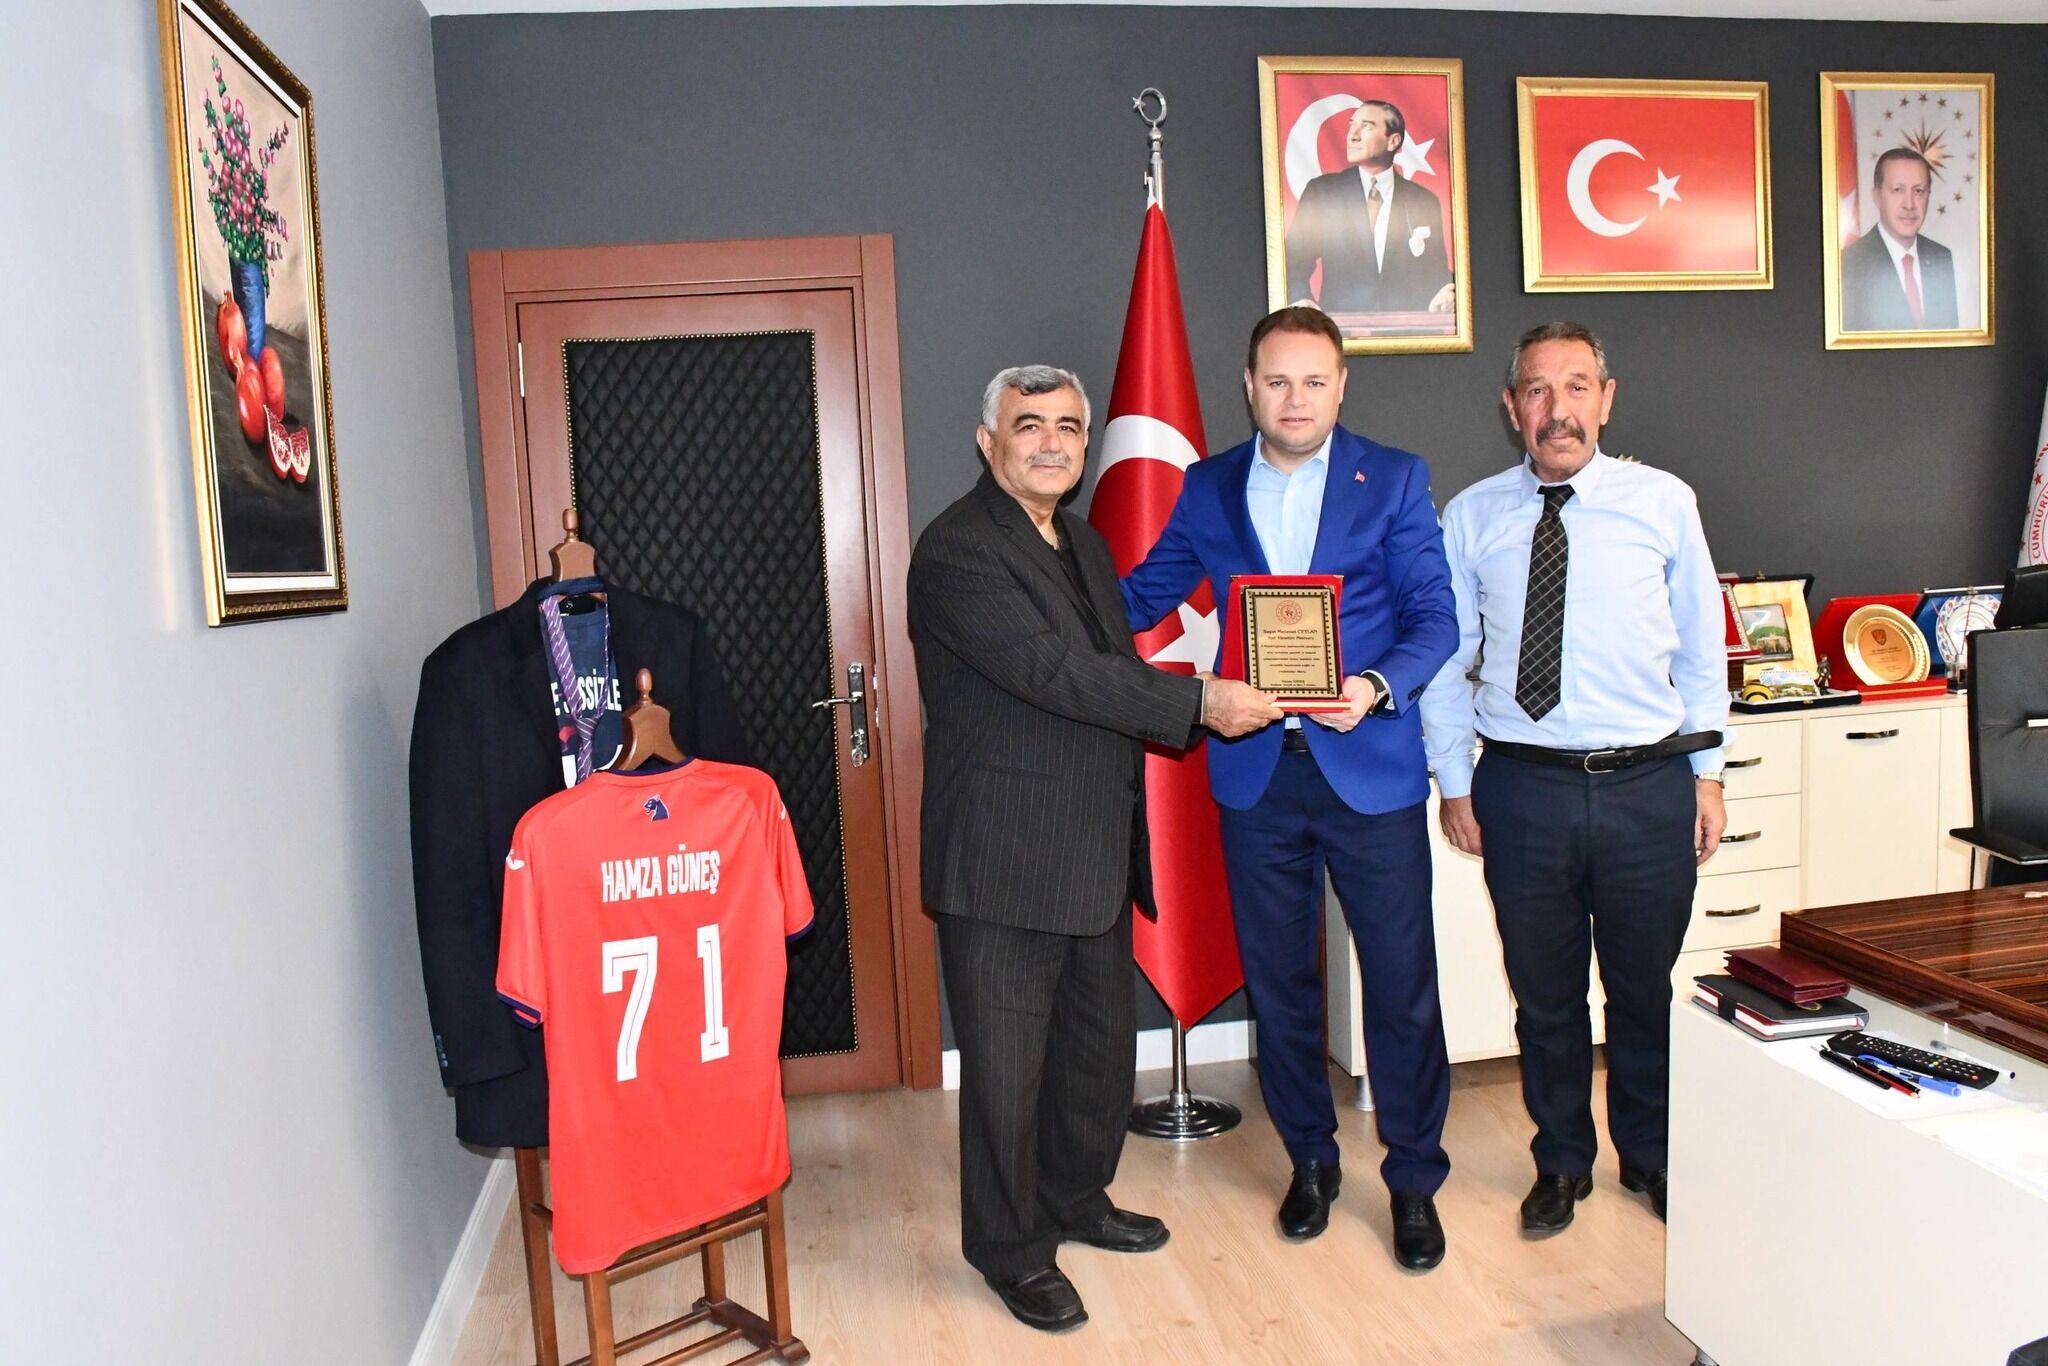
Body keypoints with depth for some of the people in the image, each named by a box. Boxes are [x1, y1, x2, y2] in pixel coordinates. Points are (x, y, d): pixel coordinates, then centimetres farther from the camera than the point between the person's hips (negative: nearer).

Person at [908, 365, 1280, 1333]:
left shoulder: (1084, 544, 15)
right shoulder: (956, 551, -15)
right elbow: (1054, 671, -24)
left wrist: (1206, 711, 3)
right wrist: (1199, 702, -23)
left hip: (1097, 854, 9)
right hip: (1004, 862, -8)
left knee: (1101, 1045, 21)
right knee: (1008, 1067, 6)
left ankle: (1076, 1199, 43)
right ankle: (1012, 1250, 26)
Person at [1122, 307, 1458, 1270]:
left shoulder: (1393, 480, 1)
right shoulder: (1207, 488, 8)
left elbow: (1435, 617, -3)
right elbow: (1140, 598, 14)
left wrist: (1377, 686, -21)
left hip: (1370, 766, -2)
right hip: (1255, 769, 2)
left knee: (1401, 984, 4)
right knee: (1279, 982, 13)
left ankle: (1414, 1179, 24)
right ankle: (1310, 1160, 32)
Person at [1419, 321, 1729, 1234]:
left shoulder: (1664, 502, 2)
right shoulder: (1470, 518, 1)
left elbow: (1701, 645, 8)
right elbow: (1446, 659, 4)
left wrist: (1707, 770, 7)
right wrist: (1454, 784, 3)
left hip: (1649, 786, 1)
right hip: (1523, 788, 0)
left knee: (1646, 988, 15)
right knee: (1544, 993, 13)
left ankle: (1650, 1155, 39)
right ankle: (1562, 1164, 35)